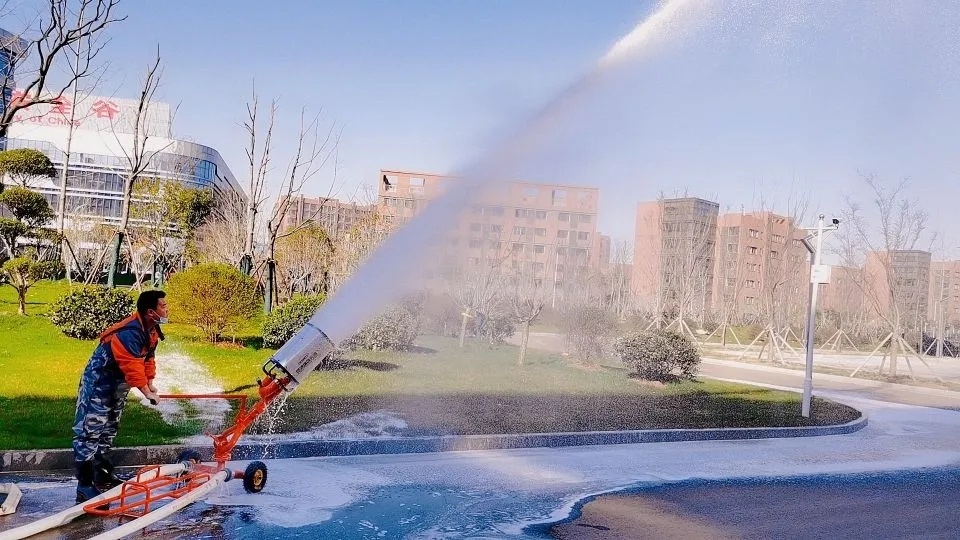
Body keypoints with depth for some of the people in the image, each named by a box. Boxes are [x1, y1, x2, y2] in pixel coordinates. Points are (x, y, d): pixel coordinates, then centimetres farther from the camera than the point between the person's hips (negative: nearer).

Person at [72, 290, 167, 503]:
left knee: (109, 429, 19)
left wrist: (150, 383, 3)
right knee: (90, 430, -10)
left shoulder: (151, 329, -1)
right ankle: (85, 487, -9)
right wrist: (146, 391, -24)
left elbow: (148, 357, 9)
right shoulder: (129, 333, -32)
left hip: (118, 383, 10)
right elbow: (132, 366, -31)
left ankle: (102, 476, 32)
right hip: (98, 382, -10)